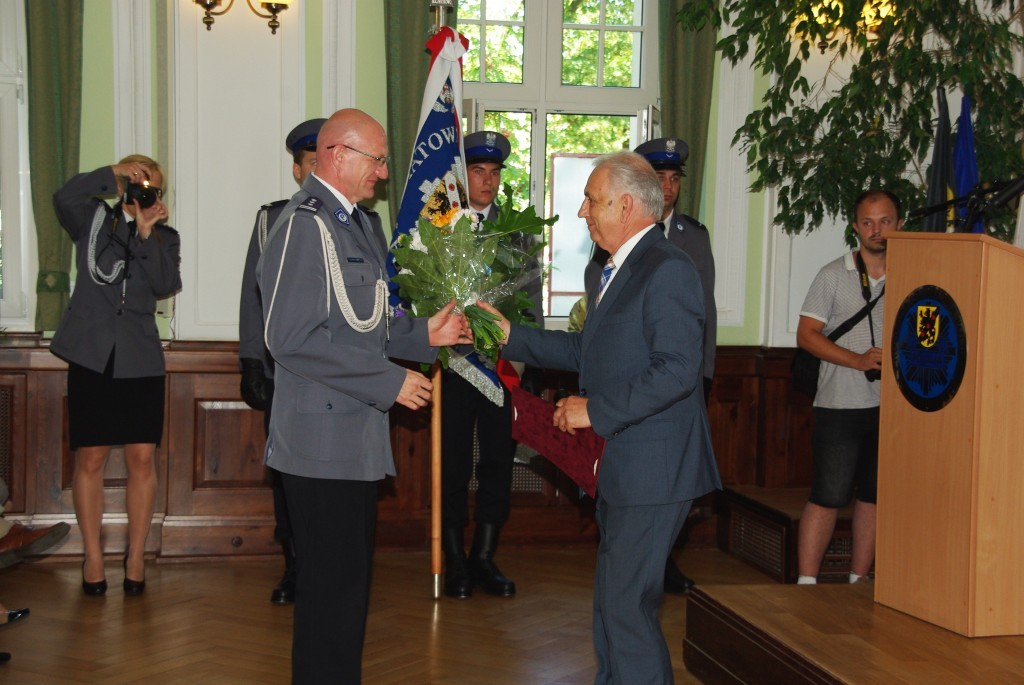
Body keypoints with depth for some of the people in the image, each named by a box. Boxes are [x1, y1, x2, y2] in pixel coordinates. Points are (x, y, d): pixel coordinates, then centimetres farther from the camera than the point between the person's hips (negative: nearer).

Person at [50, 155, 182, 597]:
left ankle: (135, 557, 13)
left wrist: (146, 233, -14)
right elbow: (64, 198, -16)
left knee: (142, 460, 1)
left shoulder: (165, 238, 9)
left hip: (140, 361, 1)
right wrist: (113, 173, -19)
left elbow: (167, 284, -9)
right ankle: (93, 558, 13)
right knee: (89, 460, 2)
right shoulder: (93, 221, 6)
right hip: (92, 356, -1)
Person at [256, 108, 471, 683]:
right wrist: (388, 381, -19)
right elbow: (293, 339, -22)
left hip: (358, 435, 10)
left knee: (349, 576, 17)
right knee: (332, 584, -3)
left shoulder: (360, 223, 16)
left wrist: (424, 335, 6)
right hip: (324, 438, -10)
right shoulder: (305, 226, -15)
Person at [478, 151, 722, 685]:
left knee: (627, 606, -6)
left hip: (652, 468, -10)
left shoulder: (666, 269, -17)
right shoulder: (616, 270, 16)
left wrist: (596, 410, -21)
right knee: (611, 600, 19)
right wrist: (510, 335, 15)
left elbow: (677, 370, -25)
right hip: (619, 467, 10)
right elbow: (588, 350, 21)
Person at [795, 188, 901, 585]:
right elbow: (807, 334, -3)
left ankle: (858, 582, 21)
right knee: (828, 497, -4)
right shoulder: (834, 275, 1)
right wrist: (858, 360, -15)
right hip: (840, 405, -3)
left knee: (873, 497, 10)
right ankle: (806, 582, 2)